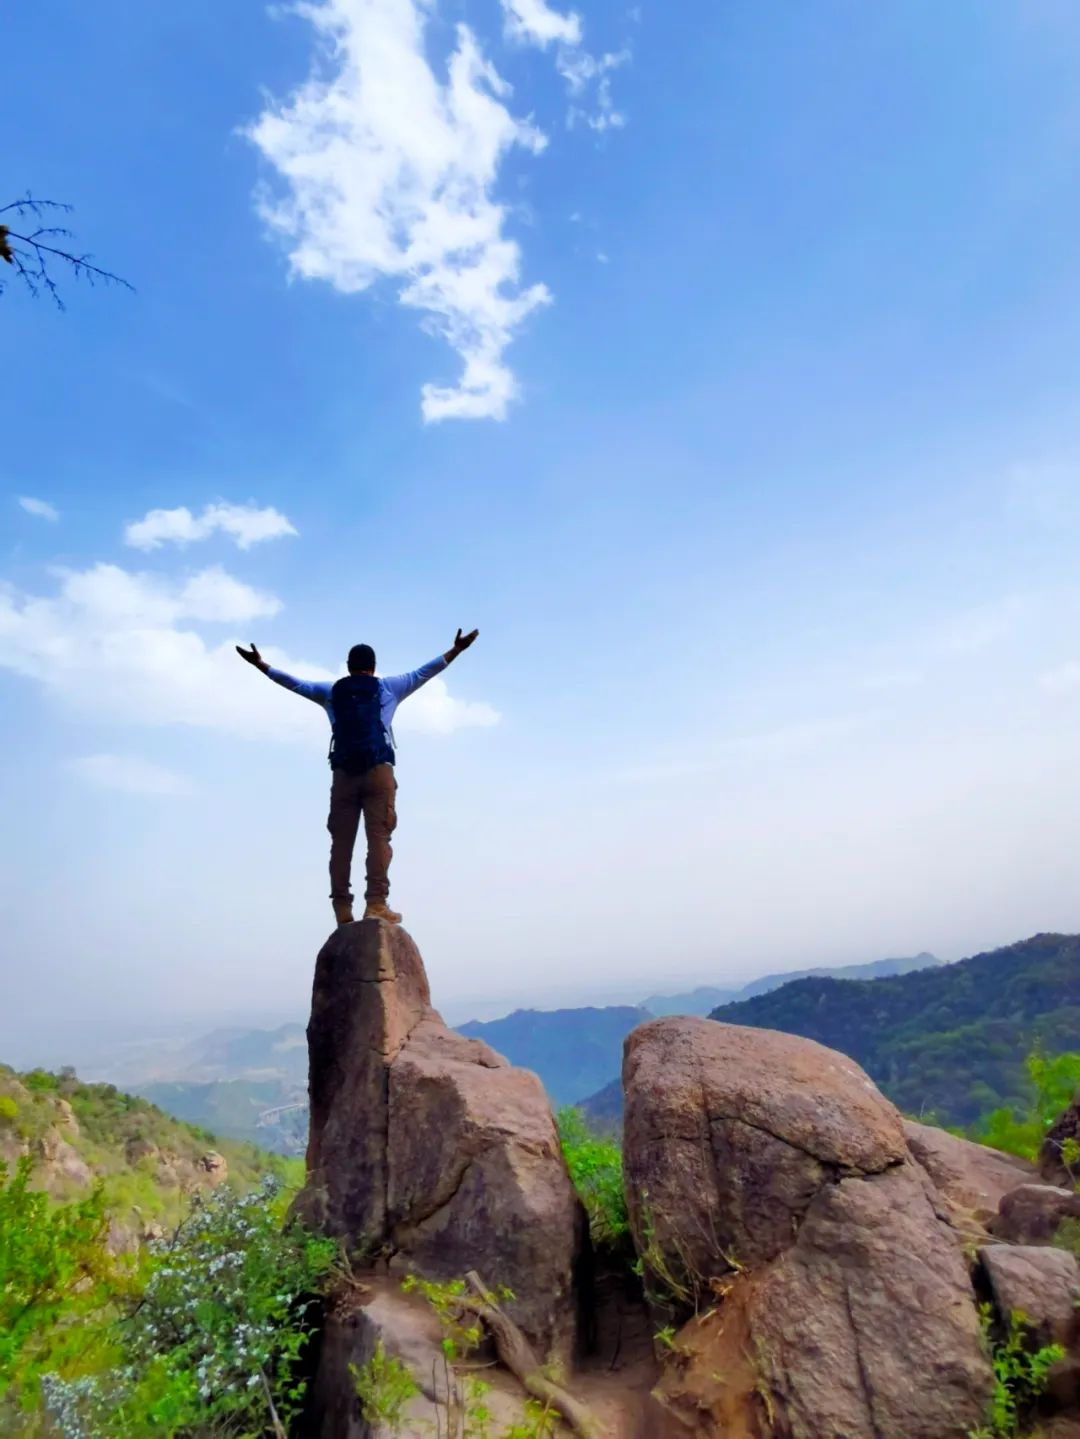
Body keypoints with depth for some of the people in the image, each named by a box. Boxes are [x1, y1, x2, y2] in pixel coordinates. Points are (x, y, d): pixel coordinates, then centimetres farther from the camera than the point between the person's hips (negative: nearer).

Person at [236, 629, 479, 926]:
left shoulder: (331, 690, 18)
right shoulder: (387, 687, 13)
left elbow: (295, 682, 26)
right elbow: (423, 672, 17)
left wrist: (261, 665, 39)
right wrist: (455, 650, 23)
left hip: (344, 773, 2)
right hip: (378, 770, -2)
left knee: (341, 841, 1)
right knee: (379, 836, -8)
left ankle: (342, 908, -4)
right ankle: (376, 903, -17)